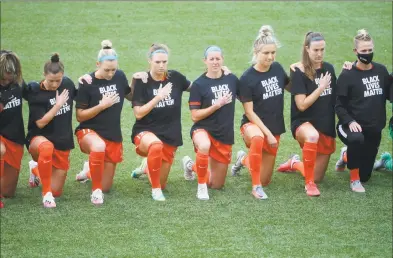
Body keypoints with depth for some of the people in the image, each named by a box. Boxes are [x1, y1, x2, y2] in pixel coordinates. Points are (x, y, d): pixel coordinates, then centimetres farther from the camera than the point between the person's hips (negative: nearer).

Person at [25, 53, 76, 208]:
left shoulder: (67, 84, -2)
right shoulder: (35, 92, -15)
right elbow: (41, 123, -20)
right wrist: (58, 104, -21)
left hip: (63, 143, 5)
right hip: (39, 138, -5)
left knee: (56, 192, 4)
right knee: (47, 147, -45)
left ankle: (36, 169, 37)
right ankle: (46, 193, -28)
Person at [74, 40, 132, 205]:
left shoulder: (120, 76, -2)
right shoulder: (88, 83, -13)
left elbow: (130, 96, 17)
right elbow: (80, 116, -11)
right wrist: (102, 105, -20)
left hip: (114, 136, 5)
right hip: (89, 131, -5)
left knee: (106, 187, 7)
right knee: (99, 147, -43)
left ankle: (89, 172, 41)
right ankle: (95, 190, -24)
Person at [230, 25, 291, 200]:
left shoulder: (277, 68, -2)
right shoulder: (247, 78, -16)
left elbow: (289, 87, 17)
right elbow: (249, 112, -15)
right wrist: (267, 133, -21)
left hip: (275, 127, 5)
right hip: (252, 124, -5)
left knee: (265, 179, 8)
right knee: (257, 138, -44)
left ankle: (243, 160, 41)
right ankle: (256, 187, -28)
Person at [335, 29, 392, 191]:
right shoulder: (347, 75, -10)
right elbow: (339, 105, -10)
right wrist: (350, 122, -25)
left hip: (374, 129, 5)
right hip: (353, 127, -5)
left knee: (365, 175, 10)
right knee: (356, 139, -41)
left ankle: (347, 157, 43)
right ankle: (354, 179, -20)